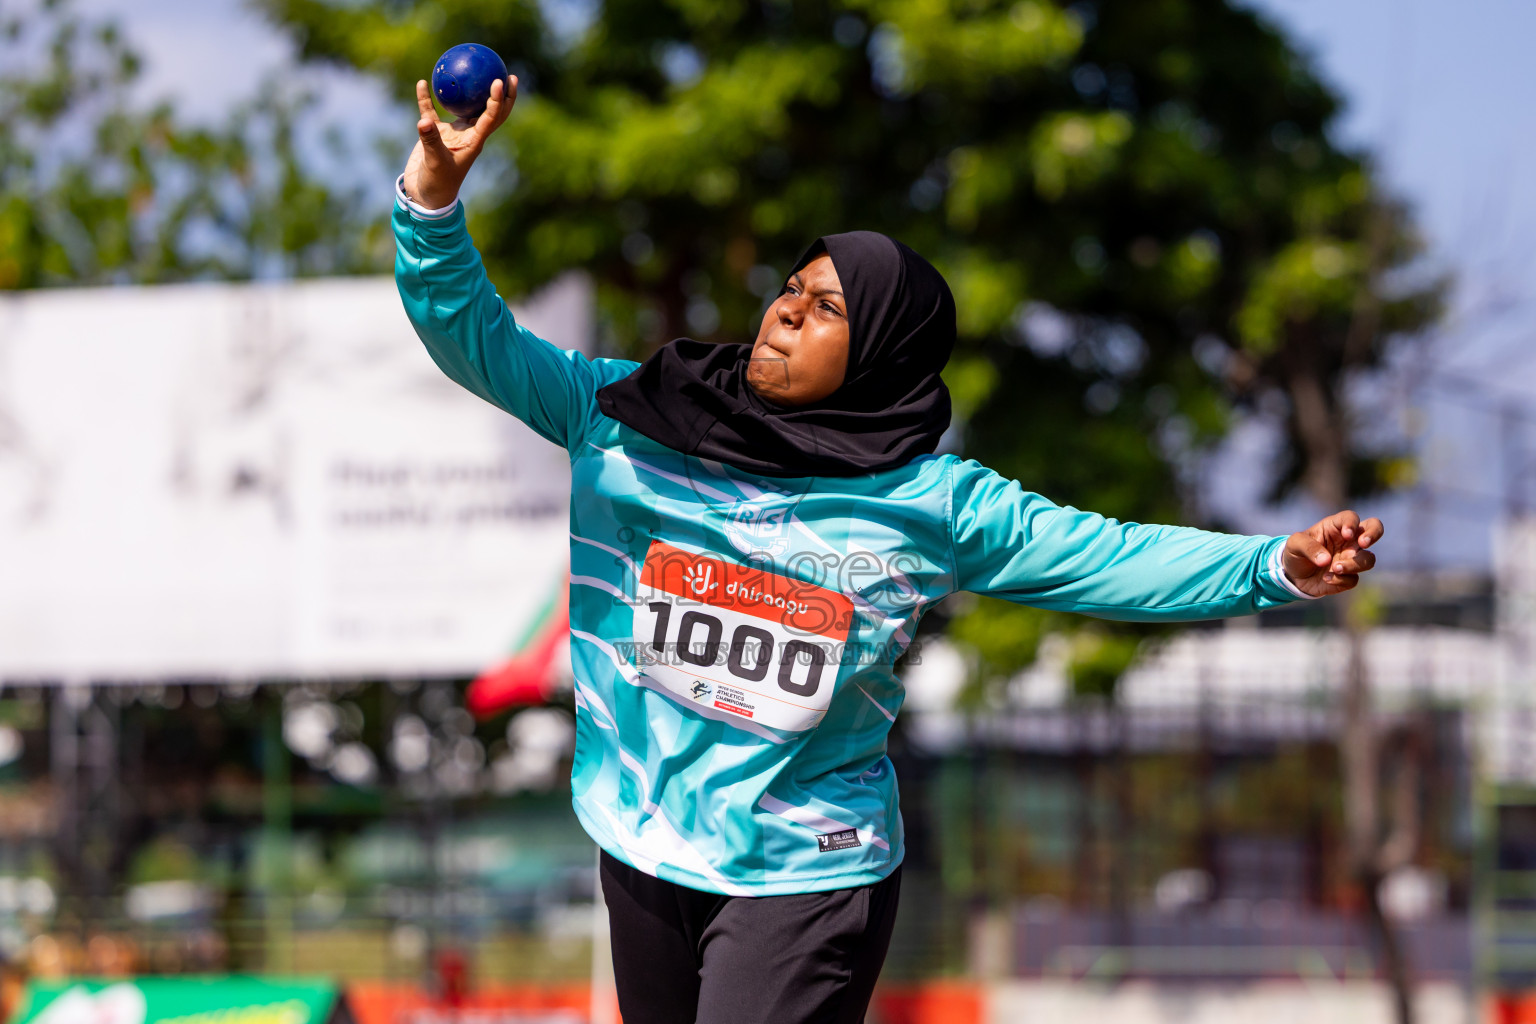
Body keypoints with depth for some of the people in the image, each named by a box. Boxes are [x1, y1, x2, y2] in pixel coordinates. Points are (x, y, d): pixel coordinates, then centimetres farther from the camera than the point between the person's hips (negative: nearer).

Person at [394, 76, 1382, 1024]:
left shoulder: (931, 501, -5)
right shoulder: (632, 420, -1)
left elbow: (1103, 556, -4)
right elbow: (476, 336, -2)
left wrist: (1279, 566, -16)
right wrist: (436, 191, -17)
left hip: (808, 878, -3)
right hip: (644, 854, 3)